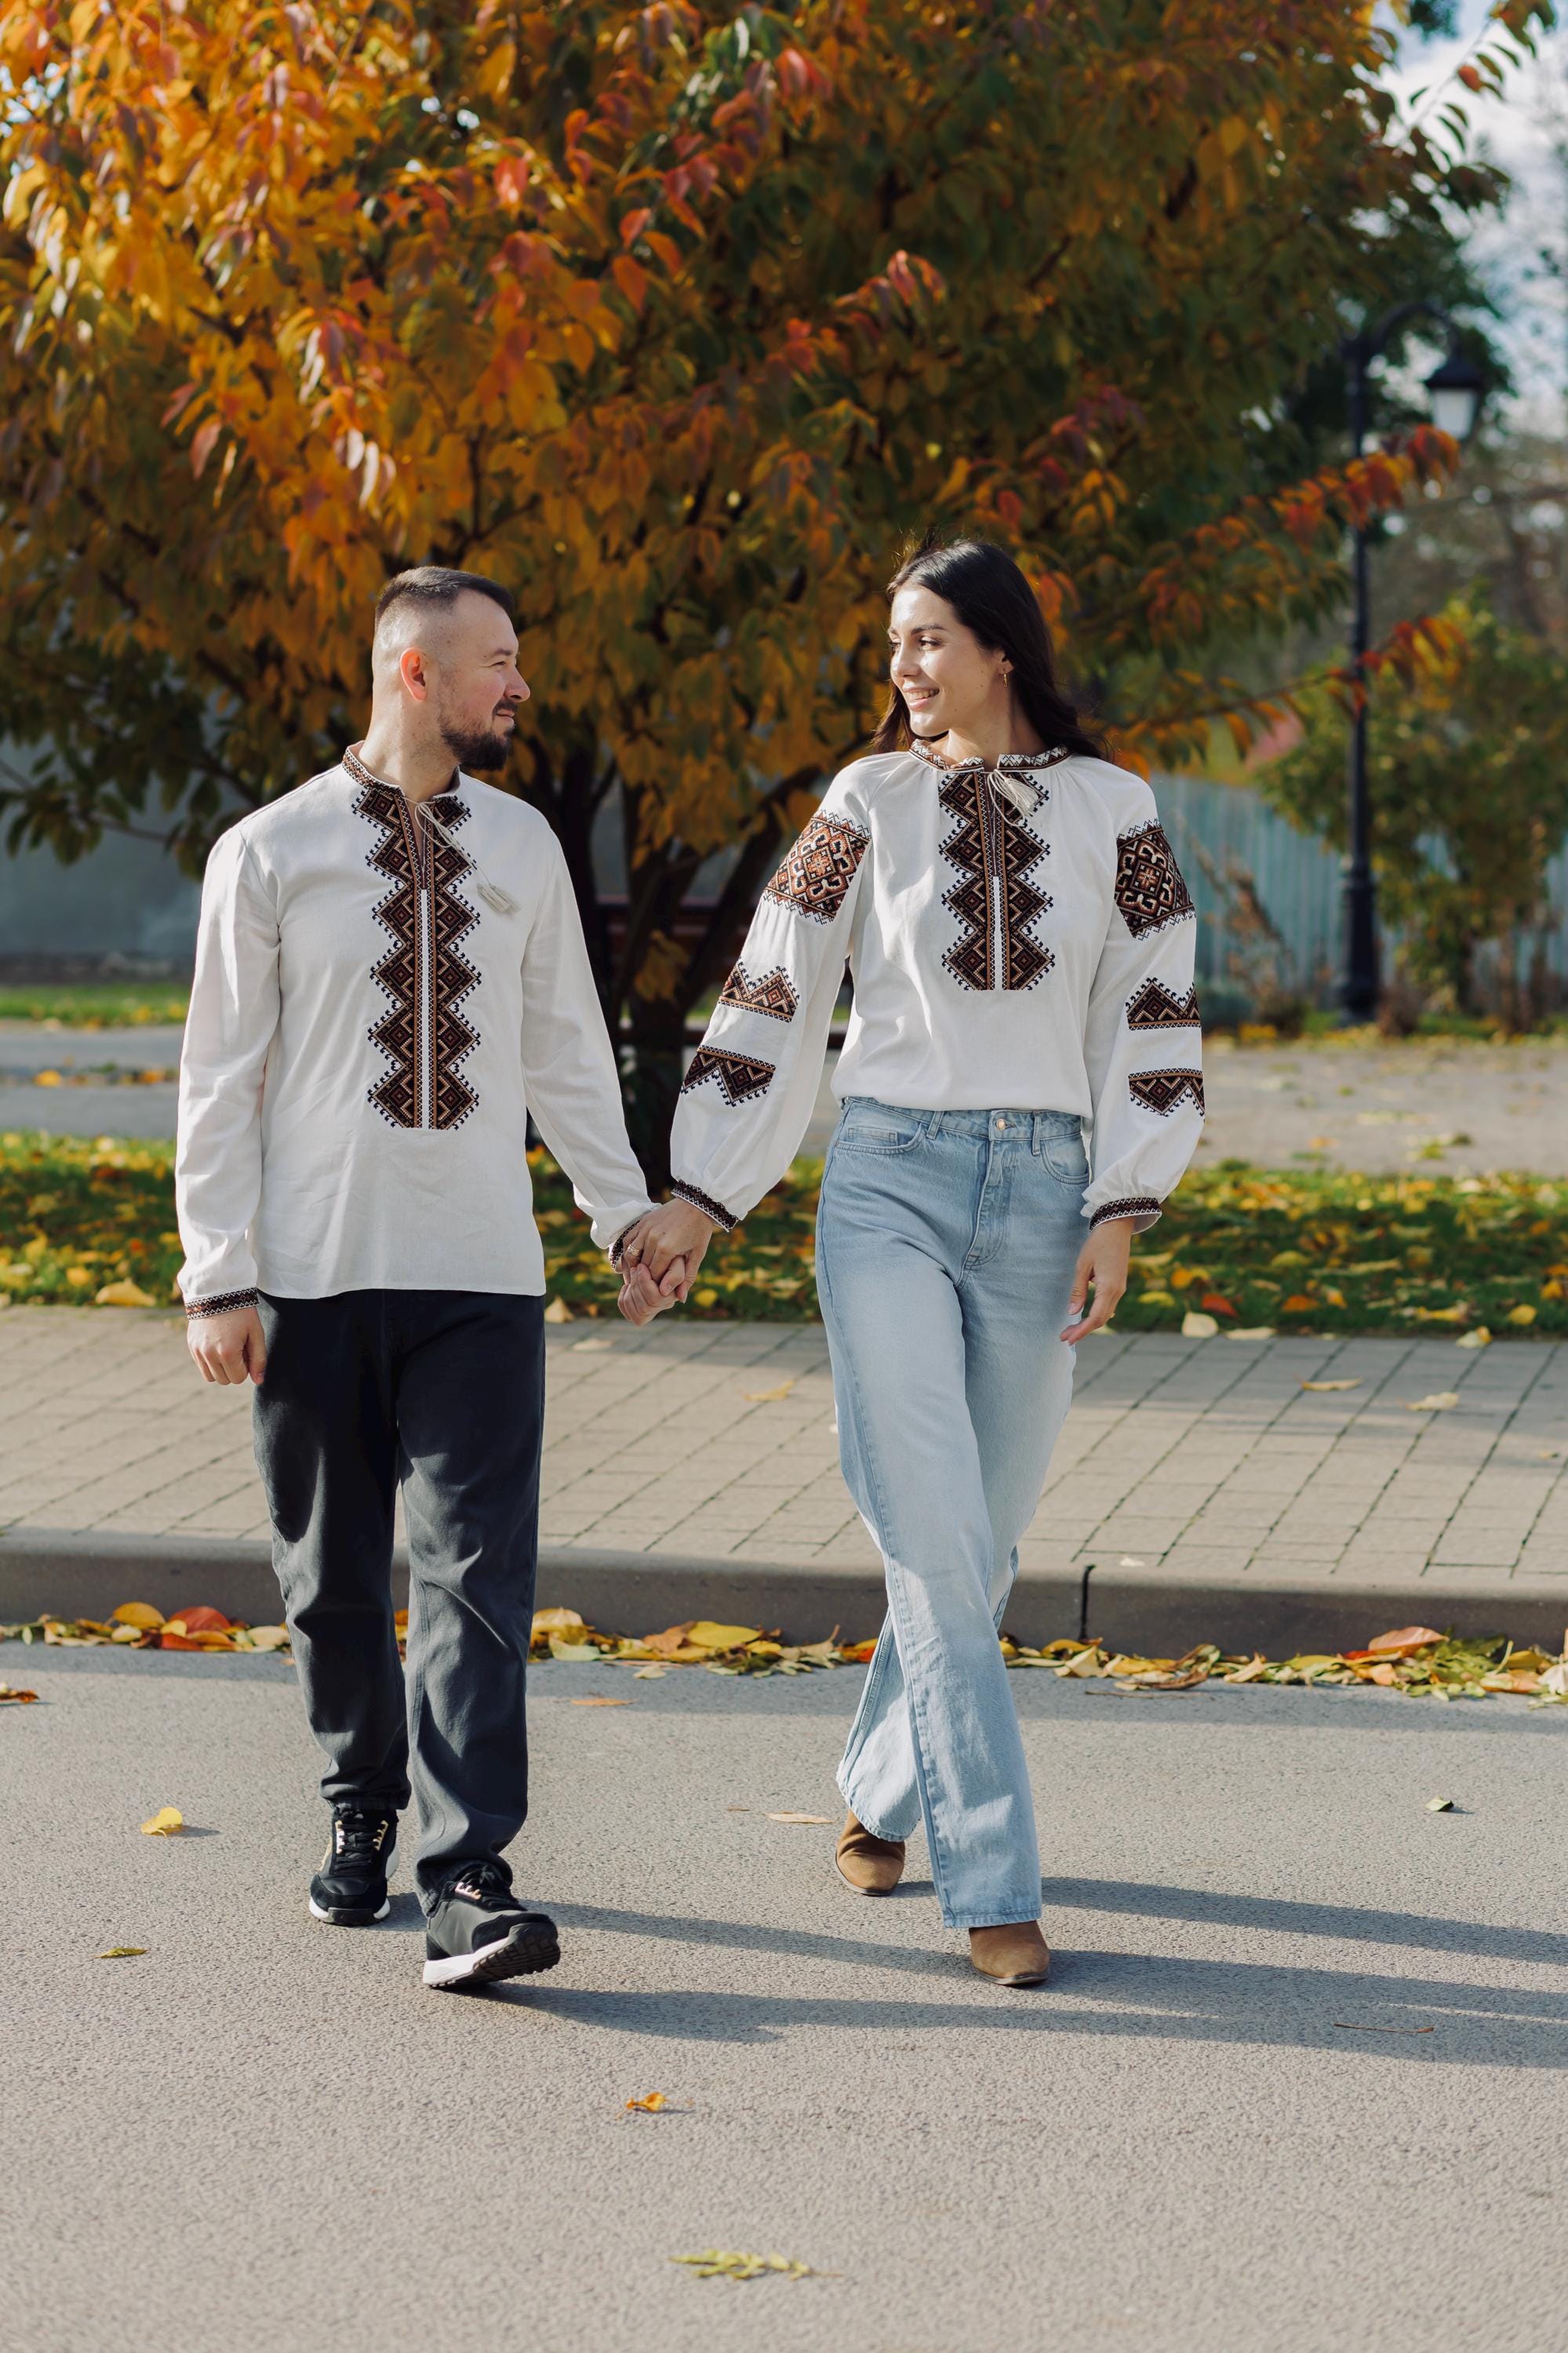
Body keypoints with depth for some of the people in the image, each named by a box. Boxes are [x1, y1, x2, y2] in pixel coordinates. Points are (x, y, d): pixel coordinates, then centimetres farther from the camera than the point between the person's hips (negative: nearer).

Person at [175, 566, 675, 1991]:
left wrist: (626, 1208, 16)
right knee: (333, 1573, 9)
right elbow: (222, 1074, 0)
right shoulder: (271, 854, -1)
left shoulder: (522, 846, 10)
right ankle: (363, 1816, 30)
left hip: (480, 1278, 2)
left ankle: (467, 1883, -12)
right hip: (313, 1277, -1)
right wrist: (218, 1277, -4)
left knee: (479, 1574, -9)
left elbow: (565, 1050, 18)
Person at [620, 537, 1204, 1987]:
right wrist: (699, 1201, 4)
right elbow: (772, 1002, 6)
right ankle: (992, 1884, -8)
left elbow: (1151, 1020, 5)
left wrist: (1119, 1214, -3)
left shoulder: (1111, 811, 5)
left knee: (981, 1539, 9)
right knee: (934, 1539, -11)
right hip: (889, 1180, -1)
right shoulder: (869, 806, 4)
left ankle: (881, 1791, 32)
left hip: (1042, 1193, 2)